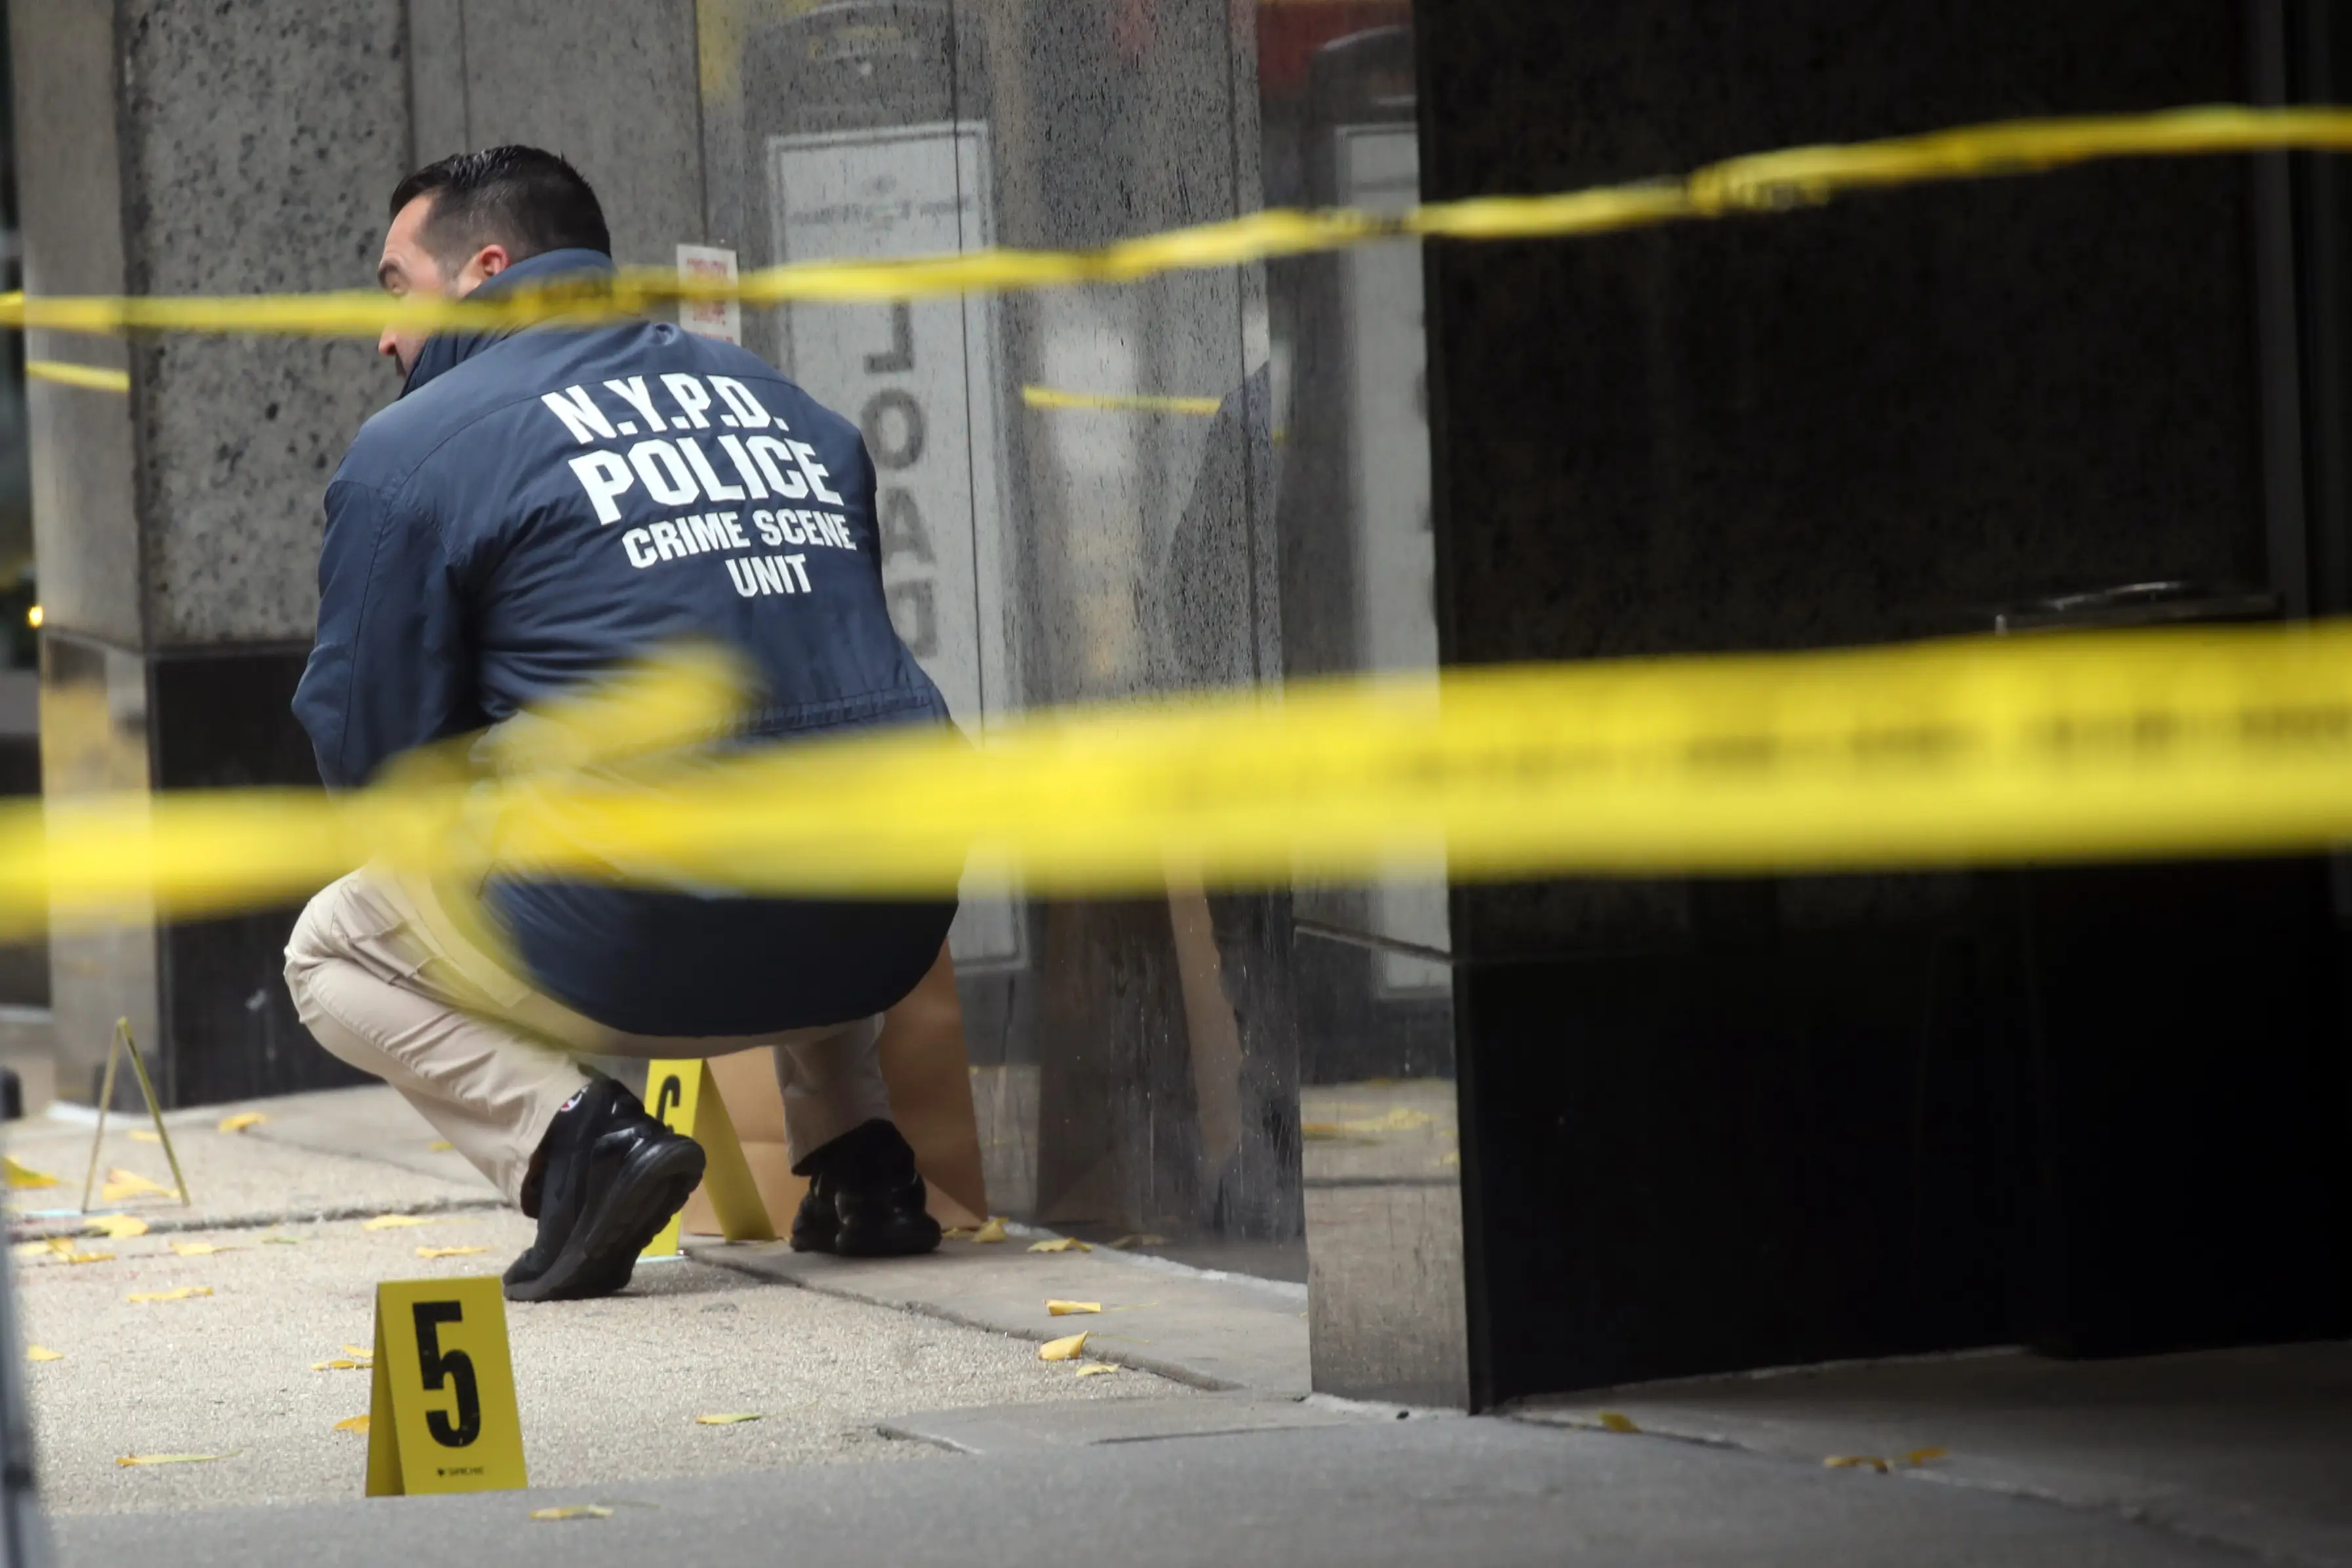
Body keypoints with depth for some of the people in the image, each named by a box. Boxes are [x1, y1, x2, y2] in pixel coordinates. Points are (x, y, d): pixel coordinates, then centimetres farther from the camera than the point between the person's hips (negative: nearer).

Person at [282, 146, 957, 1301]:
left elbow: (367, 751, 1)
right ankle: (856, 1156, 21)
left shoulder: (414, 451, 1)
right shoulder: (779, 401, 19)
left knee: (331, 954, 21)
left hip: (660, 950, -6)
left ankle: (569, 1135, -5)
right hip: (887, 936, 6)